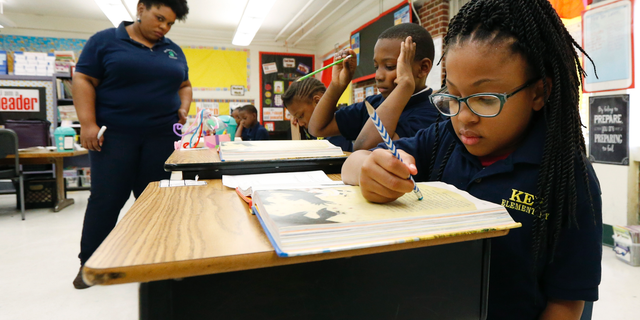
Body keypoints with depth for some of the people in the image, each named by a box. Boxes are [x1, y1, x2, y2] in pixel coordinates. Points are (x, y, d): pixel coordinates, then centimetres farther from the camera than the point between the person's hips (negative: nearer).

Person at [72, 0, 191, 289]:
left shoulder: (174, 51, 15)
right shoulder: (105, 40, 3)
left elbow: (184, 86, 20)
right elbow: (83, 80, -2)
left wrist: (182, 110, 0)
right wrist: (87, 123, -12)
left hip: (162, 136, 4)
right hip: (114, 134, -3)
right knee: (105, 198, 1)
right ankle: (89, 262, 19)